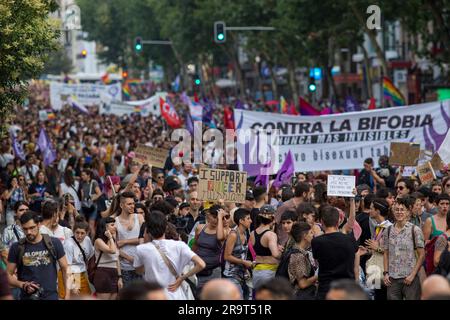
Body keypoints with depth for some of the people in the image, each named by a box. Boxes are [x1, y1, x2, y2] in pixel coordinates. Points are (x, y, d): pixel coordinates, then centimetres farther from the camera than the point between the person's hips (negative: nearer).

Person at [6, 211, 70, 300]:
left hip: (51, 296, -1)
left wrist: (67, 294, -2)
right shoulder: (16, 248, 0)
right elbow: (9, 275, 5)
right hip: (27, 297, 1)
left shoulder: (54, 243, 0)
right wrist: (23, 285, -14)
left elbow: (65, 269, 5)